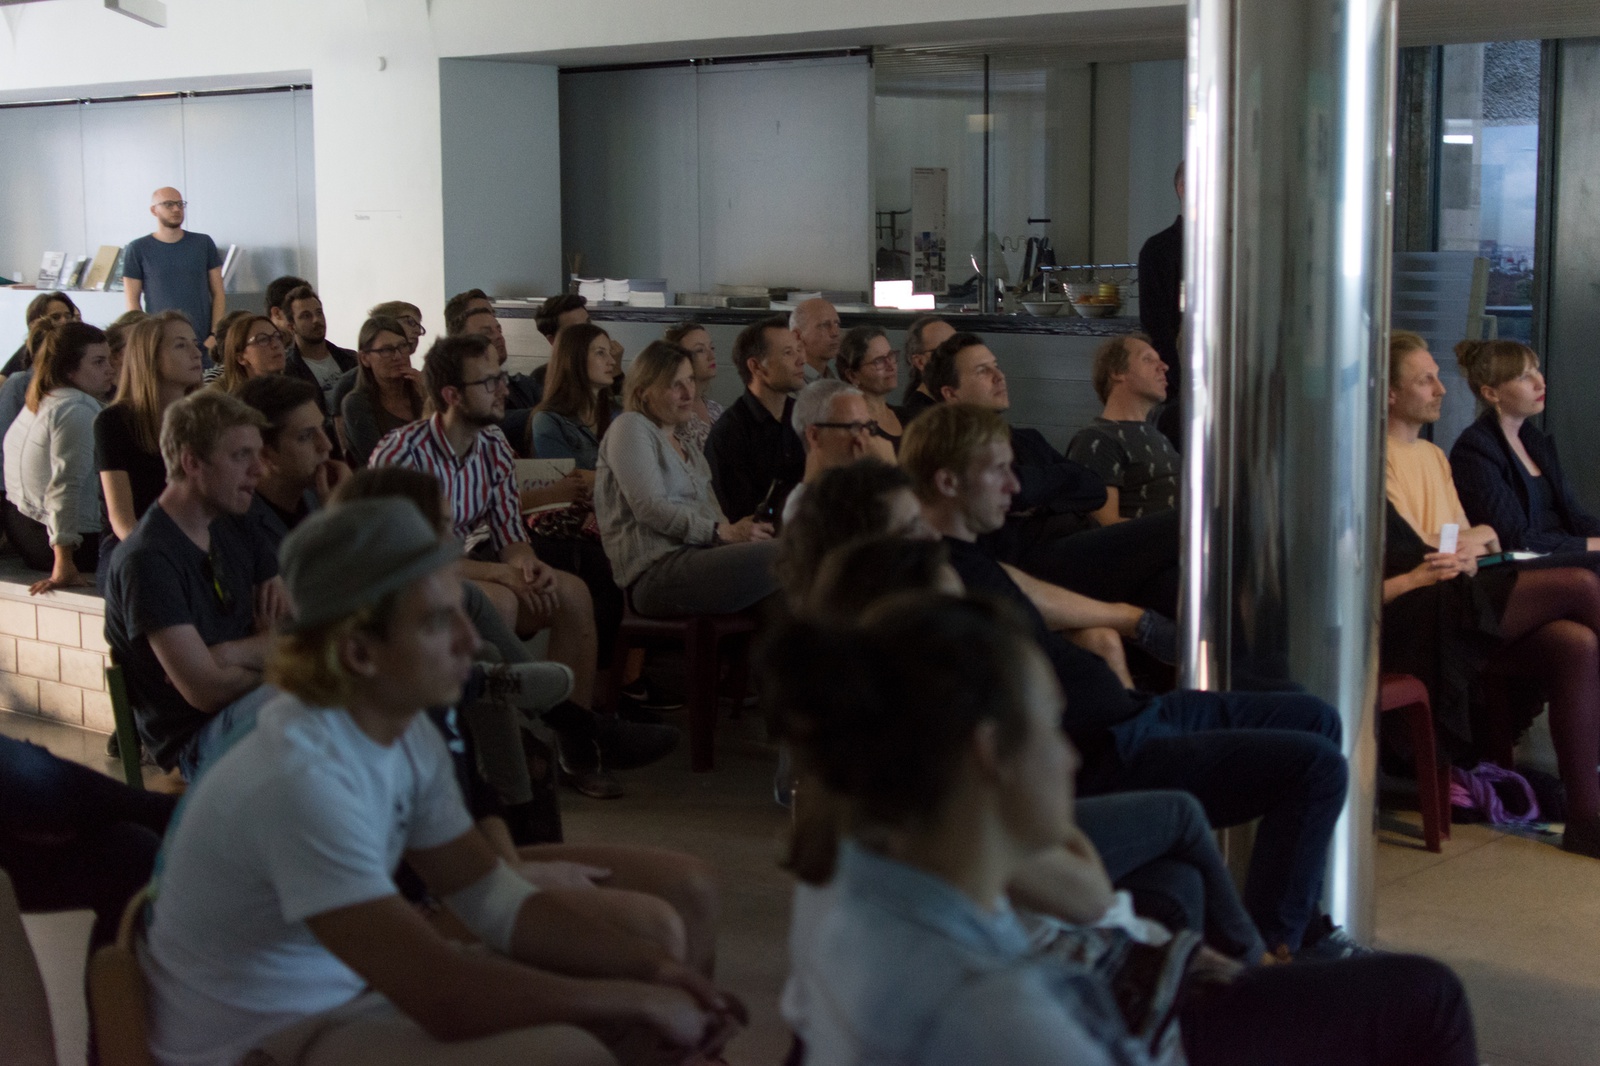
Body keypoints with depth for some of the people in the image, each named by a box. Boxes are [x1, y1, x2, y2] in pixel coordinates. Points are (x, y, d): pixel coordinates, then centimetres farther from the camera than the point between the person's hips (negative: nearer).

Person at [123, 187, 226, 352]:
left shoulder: (204, 244, 9)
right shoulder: (138, 249, 4)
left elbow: (218, 293, 8)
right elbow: (132, 301, 4)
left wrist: (215, 335, -3)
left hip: (204, 342, 2)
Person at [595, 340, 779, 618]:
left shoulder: (689, 451, 29)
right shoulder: (631, 427, 4)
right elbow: (651, 508, -9)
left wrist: (740, 530, -5)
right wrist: (725, 532, -16)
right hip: (655, 572, -8)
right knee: (780, 556, -28)